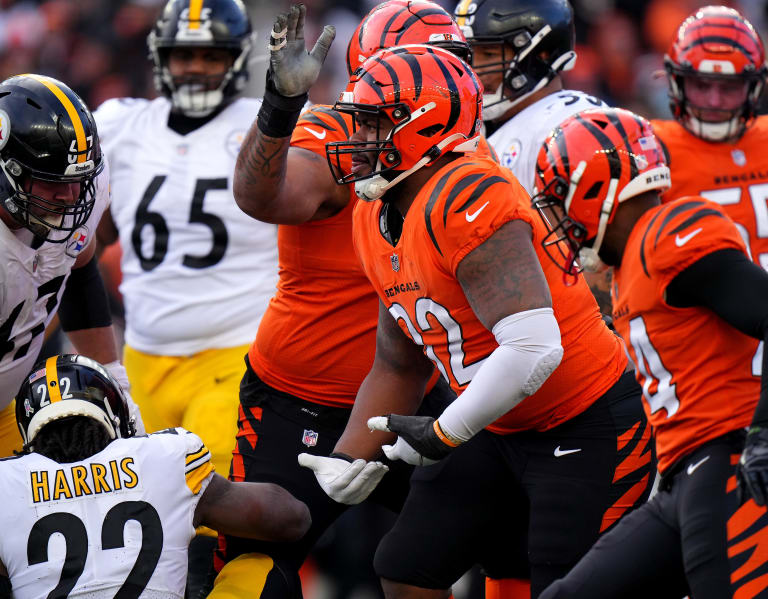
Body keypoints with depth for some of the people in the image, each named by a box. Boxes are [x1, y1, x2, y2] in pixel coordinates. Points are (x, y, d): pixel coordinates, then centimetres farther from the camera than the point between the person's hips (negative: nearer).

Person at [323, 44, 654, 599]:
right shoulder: (376, 222, 6)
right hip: (502, 429, 10)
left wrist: (444, 434, -20)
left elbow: (533, 348, -33)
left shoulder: (467, 199, -25)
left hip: (588, 428, -10)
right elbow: (398, 368, 17)